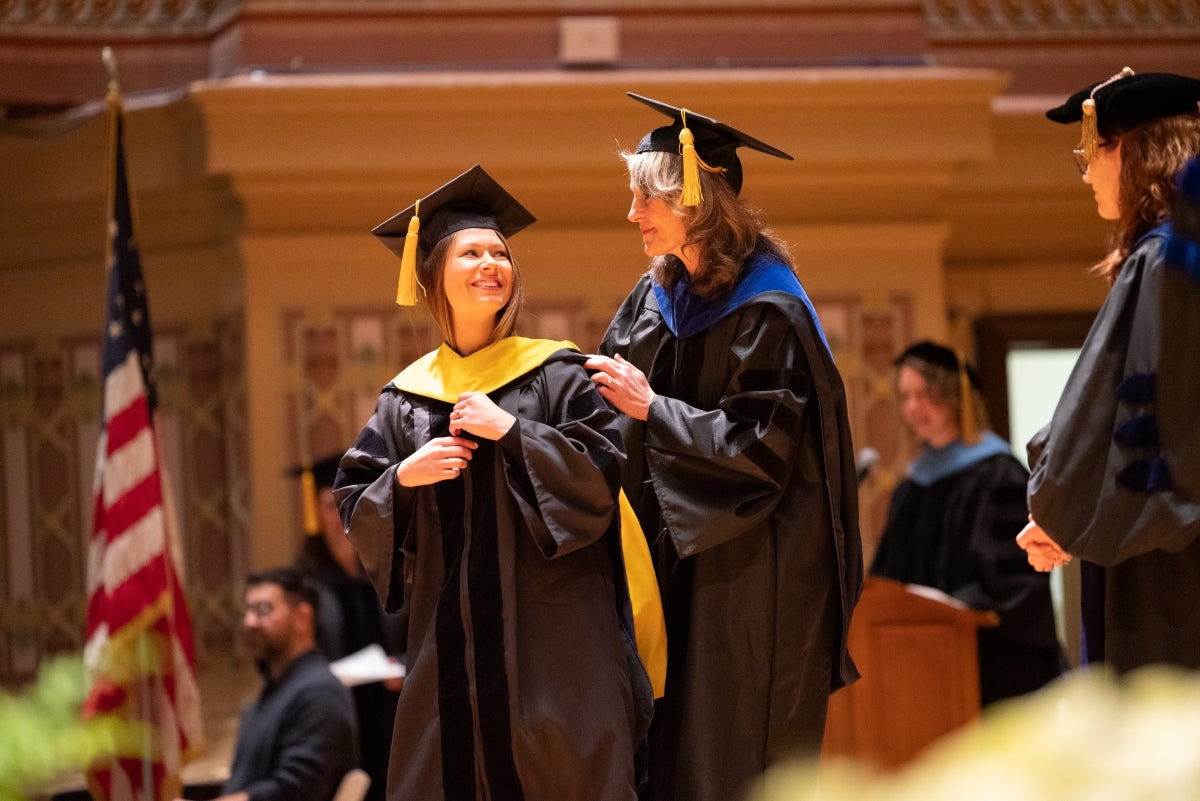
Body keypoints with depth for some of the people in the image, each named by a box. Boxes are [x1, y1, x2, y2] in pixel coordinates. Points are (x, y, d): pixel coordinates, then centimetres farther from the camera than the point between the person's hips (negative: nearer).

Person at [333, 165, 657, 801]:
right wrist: (405, 476, -10)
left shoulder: (556, 375, 3)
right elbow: (355, 508, 10)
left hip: (549, 624, -2)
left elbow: (603, 473, -6)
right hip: (451, 635, 2)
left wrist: (511, 429, -12)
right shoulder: (405, 397, 10)